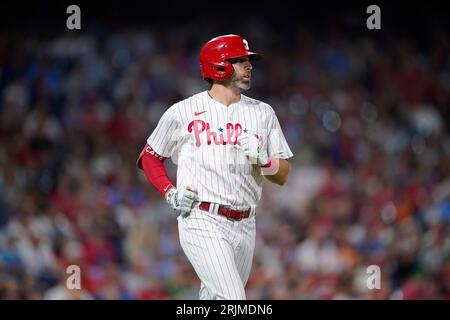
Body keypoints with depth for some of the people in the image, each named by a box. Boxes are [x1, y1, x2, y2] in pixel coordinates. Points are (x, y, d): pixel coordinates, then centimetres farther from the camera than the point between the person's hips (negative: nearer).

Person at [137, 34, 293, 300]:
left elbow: (283, 176, 11)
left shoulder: (263, 113, 11)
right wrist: (171, 193, -3)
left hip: (244, 226, 5)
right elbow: (150, 158, 13)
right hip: (202, 222, -5)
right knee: (232, 299, -19)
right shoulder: (184, 112, 1)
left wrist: (262, 159, -10)